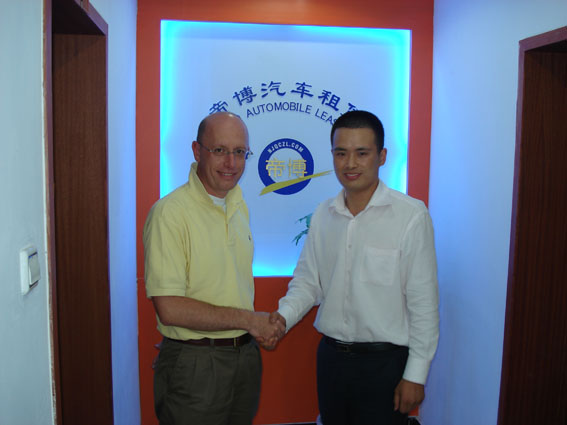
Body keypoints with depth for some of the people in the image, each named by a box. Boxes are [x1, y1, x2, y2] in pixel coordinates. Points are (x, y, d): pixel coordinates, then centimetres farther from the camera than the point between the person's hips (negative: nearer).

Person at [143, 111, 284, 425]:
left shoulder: (239, 205, 8)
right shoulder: (170, 213, -18)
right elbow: (169, 309, -23)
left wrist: (263, 326, 2)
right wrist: (248, 319, -17)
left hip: (246, 355, 7)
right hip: (194, 362, -7)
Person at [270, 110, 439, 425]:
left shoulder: (411, 215, -12)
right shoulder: (322, 215, 3)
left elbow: (424, 303, -11)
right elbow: (307, 280, 9)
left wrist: (415, 375, -10)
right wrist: (283, 316, -10)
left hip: (385, 363, -4)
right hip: (330, 356, 5)